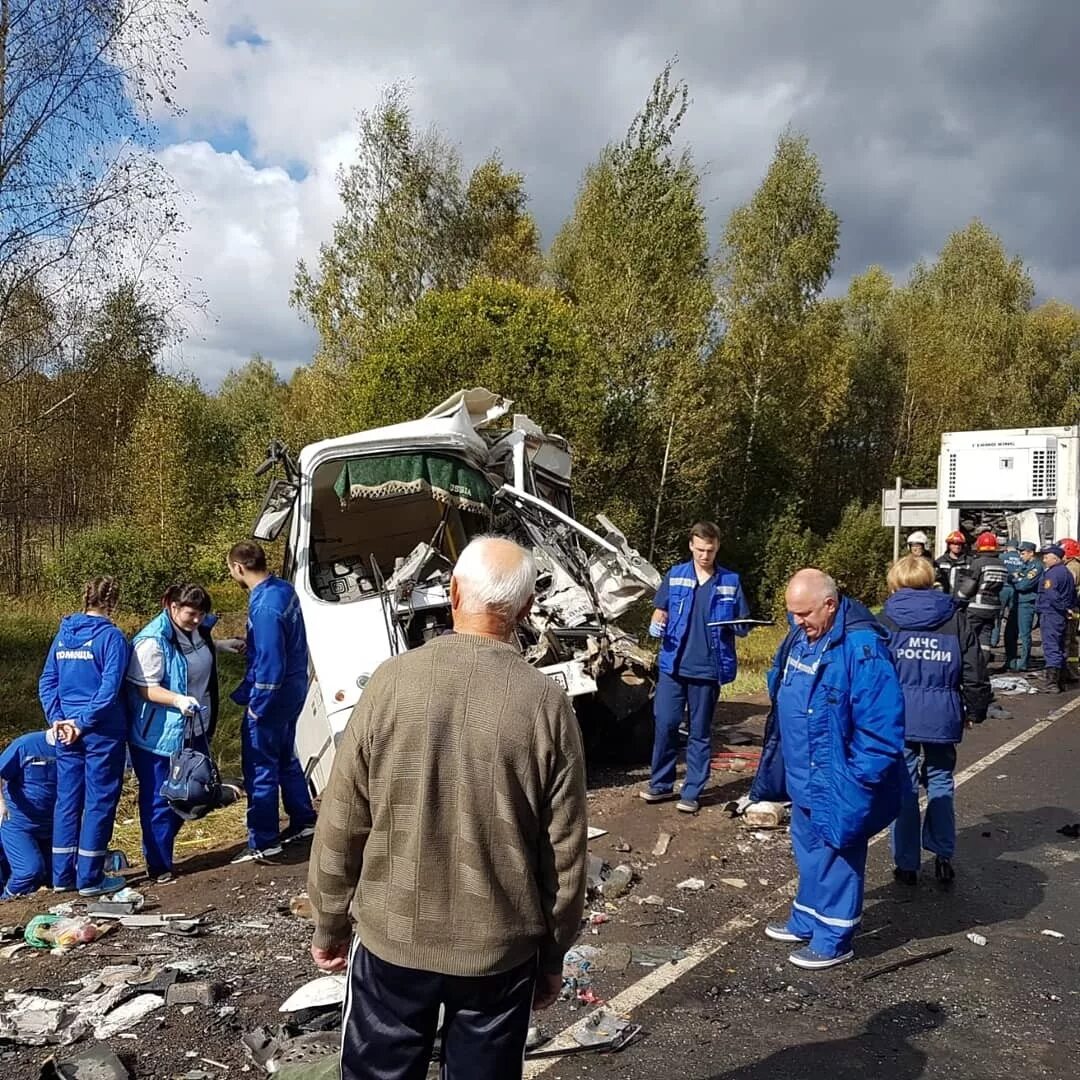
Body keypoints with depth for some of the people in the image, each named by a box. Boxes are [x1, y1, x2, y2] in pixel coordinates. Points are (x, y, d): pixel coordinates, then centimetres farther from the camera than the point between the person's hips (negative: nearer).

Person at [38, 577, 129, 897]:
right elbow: (110, 686, -18)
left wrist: (57, 719, 2)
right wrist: (84, 721, -13)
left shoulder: (63, 635, 9)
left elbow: (46, 682, 7)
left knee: (67, 801, 13)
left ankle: (63, 875, 20)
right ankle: (90, 878, 7)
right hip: (103, 731, -6)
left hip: (67, 730, 6)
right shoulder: (111, 636, -10)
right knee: (99, 802, 2)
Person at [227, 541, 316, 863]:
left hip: (273, 695, -9)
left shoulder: (265, 607, -27)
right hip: (294, 687, 9)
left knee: (260, 768, 2)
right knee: (285, 758, 22)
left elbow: (270, 663, -26)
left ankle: (263, 843, 12)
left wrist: (257, 706, -18)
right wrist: (250, 646, 14)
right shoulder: (283, 588, 2)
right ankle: (303, 821, 33)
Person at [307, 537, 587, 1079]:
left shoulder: (393, 680, -12)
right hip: (502, 947, 0)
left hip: (392, 938, 0)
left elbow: (341, 823, -6)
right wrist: (553, 954, 8)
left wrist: (330, 924, 8)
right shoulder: (547, 703, -12)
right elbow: (565, 851, -6)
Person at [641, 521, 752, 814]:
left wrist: (734, 626, -16)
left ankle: (692, 793, 15)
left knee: (700, 732, 7)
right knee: (665, 724, 1)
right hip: (673, 665, 1)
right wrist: (656, 626, -11)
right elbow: (661, 612, 11)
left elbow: (743, 627, 7)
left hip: (708, 667, -1)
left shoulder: (731, 582, 2)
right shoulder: (674, 576, 3)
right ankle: (661, 784, 17)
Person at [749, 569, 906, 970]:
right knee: (808, 849, 22)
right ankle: (806, 922, 40)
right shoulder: (800, 637, 4)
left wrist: (860, 779, -22)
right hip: (803, 775, 9)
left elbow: (880, 724, -25)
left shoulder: (862, 648, -24)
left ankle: (833, 940, 23)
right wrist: (775, 765, 16)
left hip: (836, 782, -9)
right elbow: (780, 693, 17)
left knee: (836, 856, 7)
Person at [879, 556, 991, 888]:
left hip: (899, 717, -1)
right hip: (943, 718, 2)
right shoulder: (957, 618, 3)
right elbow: (975, 671, 4)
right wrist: (976, 709, 18)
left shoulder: (888, 619, -2)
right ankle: (943, 856, 16)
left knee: (903, 788, 7)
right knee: (941, 784, 17)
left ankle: (906, 864, 14)